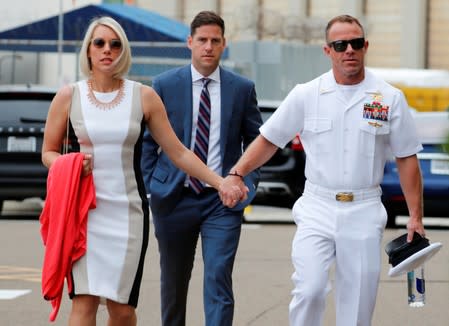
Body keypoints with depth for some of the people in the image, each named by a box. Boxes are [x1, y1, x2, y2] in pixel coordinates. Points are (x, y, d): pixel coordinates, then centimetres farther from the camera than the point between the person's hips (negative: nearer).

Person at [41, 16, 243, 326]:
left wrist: (222, 182, -1)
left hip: (129, 211, 1)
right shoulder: (68, 96, 3)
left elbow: (178, 152, 6)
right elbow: (49, 152, 11)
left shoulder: (144, 97, 4)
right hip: (84, 210, -1)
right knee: (84, 301, -14)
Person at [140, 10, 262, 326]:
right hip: (174, 198, 1)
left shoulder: (243, 88, 3)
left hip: (223, 199, -1)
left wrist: (248, 183, -2)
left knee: (219, 279, -13)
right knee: (173, 282, 12)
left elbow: (256, 141, 11)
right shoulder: (165, 84, 1)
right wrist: (150, 186, -3)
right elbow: (148, 140, 5)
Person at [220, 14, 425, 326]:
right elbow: (269, 139, 7)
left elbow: (406, 159, 5)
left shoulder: (390, 98, 2)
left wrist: (416, 216, 2)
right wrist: (236, 174, -7)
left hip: (364, 212, 1)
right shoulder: (306, 95, 1)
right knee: (309, 290, -15)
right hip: (317, 209, -1)